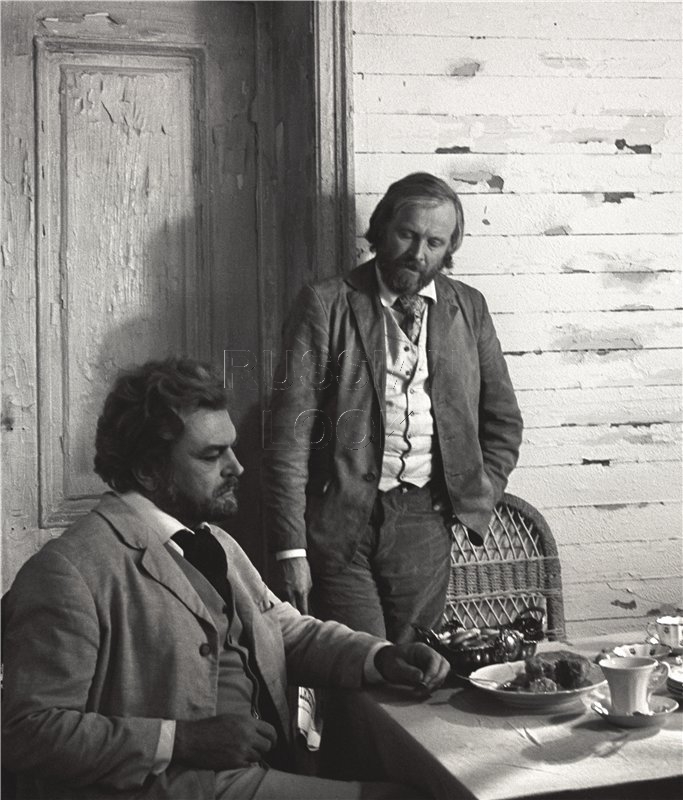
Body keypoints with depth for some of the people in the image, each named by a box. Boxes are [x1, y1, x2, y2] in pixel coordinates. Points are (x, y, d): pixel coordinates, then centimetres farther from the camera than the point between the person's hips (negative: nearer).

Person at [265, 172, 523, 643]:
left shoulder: (467, 308, 9)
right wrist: (291, 548, -10)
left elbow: (503, 421, 19)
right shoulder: (326, 304, -2)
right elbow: (289, 432, -5)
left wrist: (478, 502, 6)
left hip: (426, 521, 3)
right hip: (343, 521, -3)